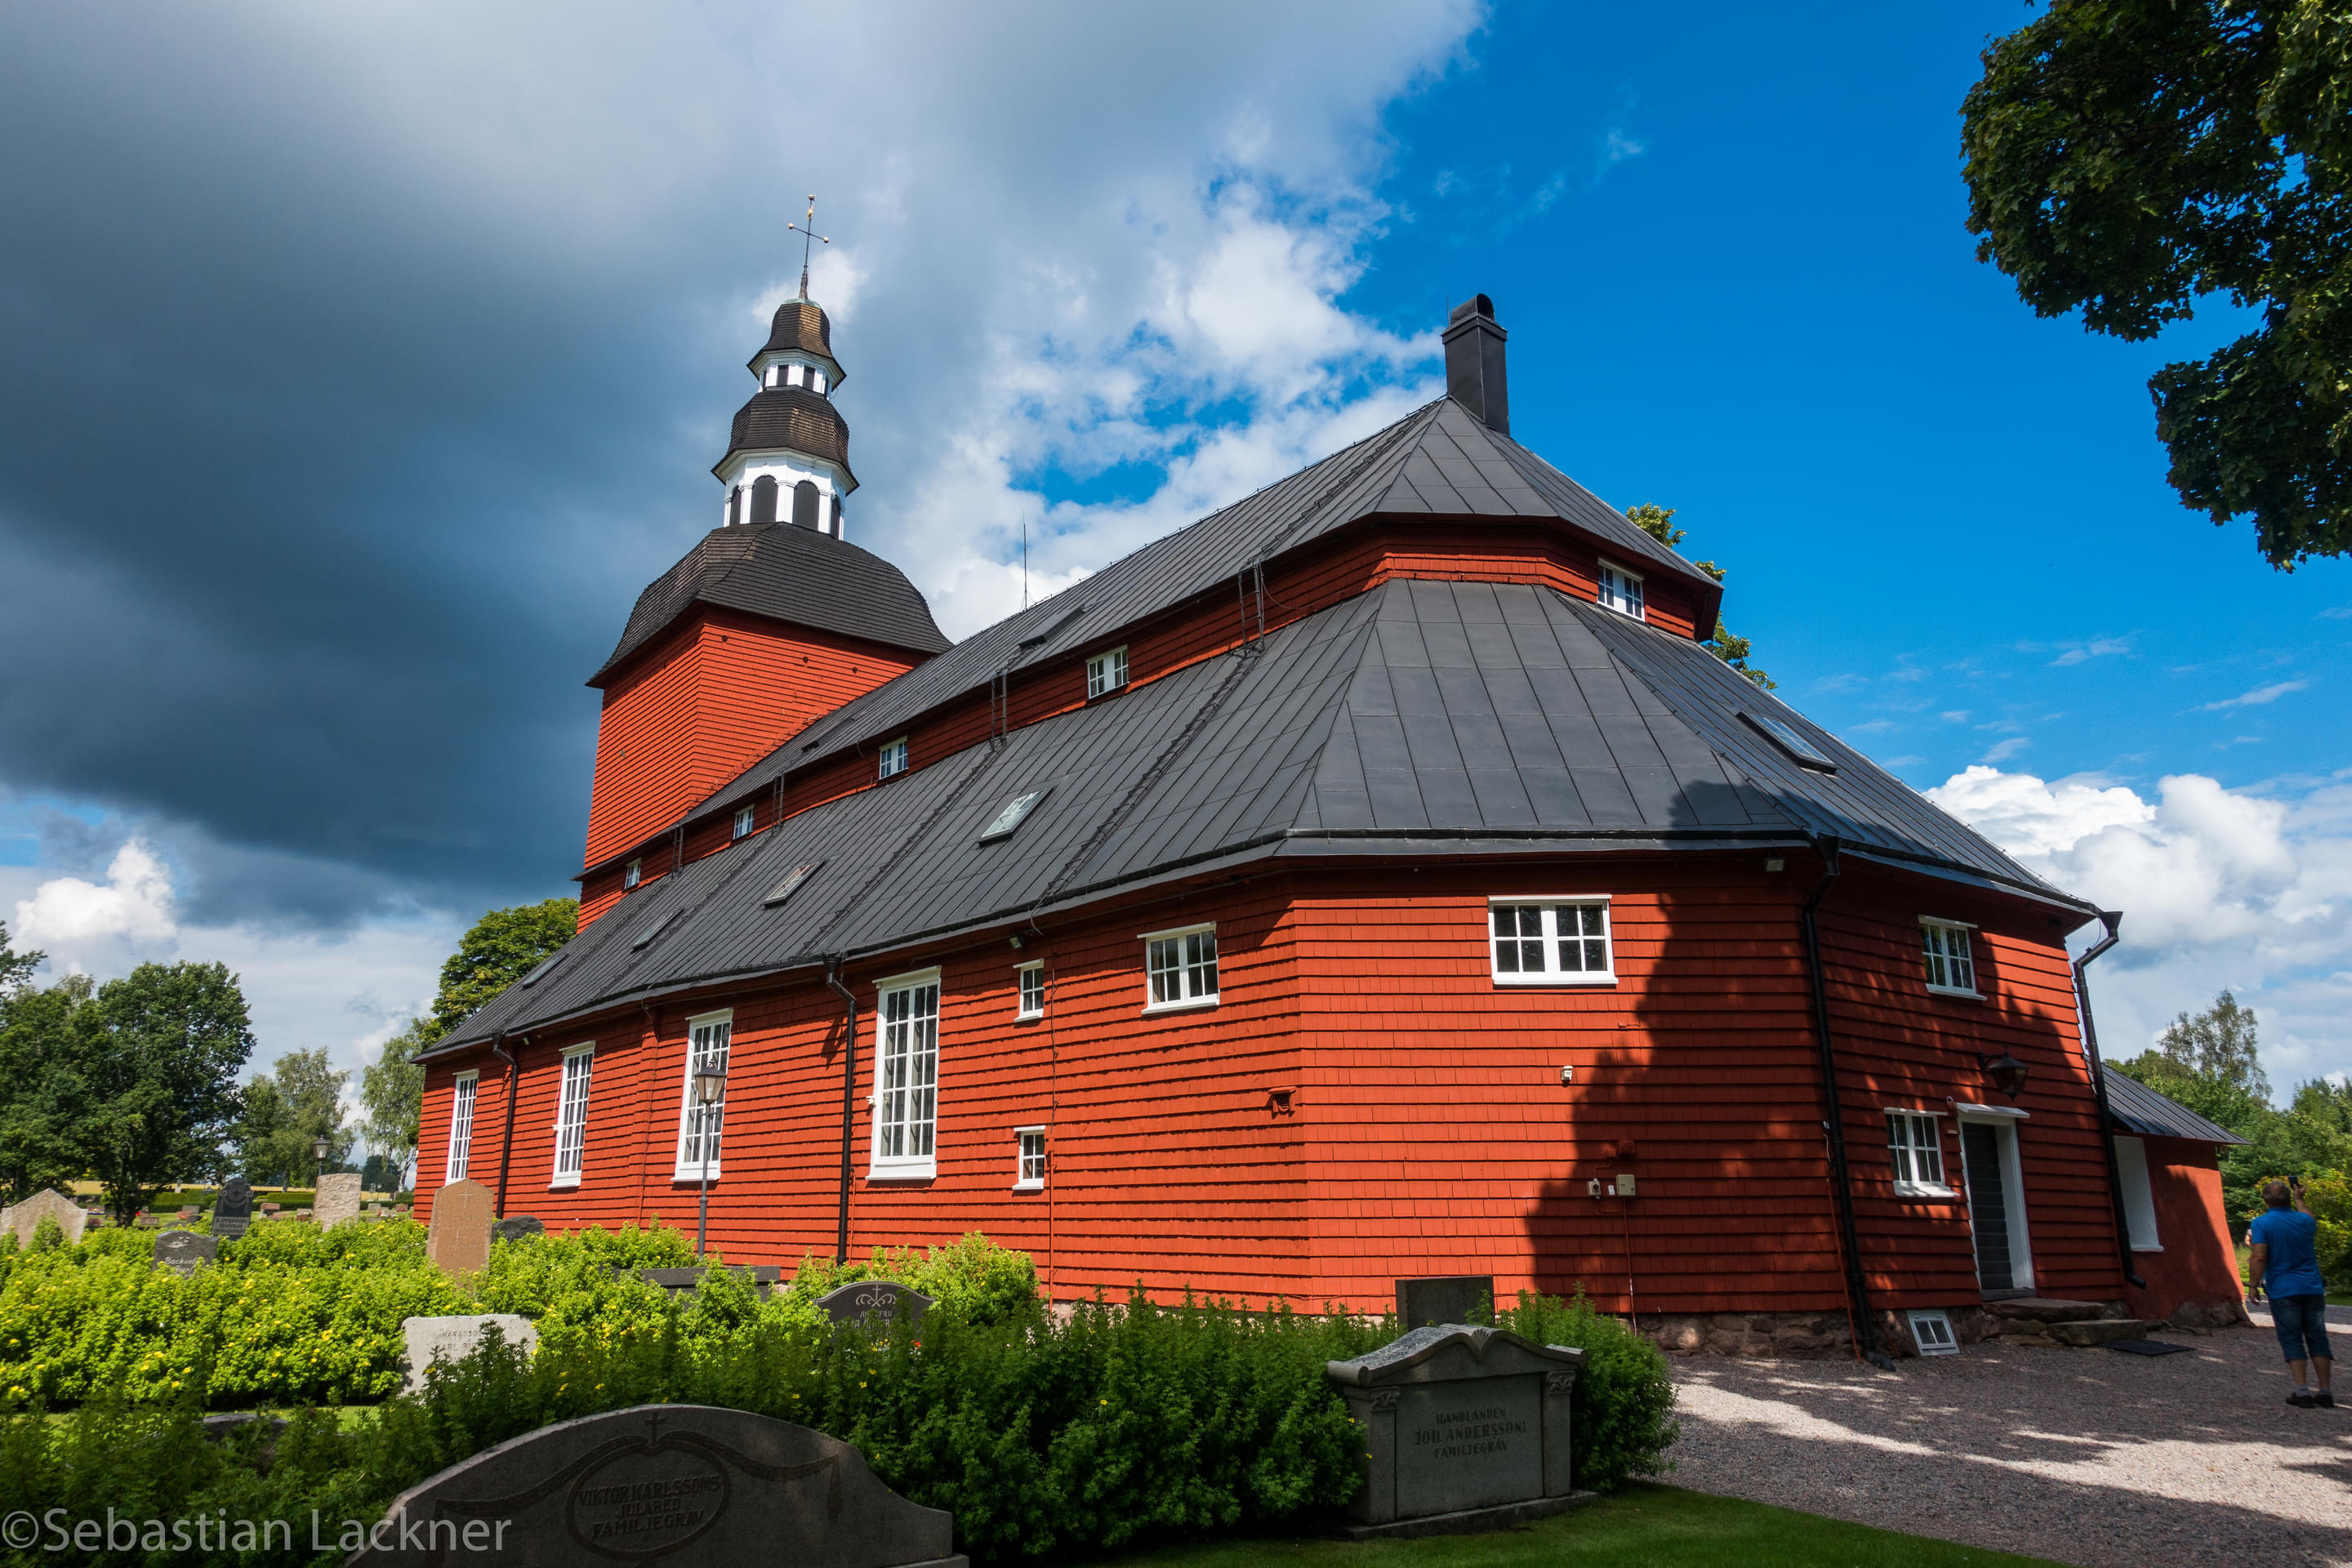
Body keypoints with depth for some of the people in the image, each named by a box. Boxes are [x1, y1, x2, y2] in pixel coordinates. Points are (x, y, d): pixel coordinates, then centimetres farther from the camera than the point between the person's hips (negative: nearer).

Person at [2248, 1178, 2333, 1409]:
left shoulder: (2262, 1223, -10)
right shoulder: (2304, 1220, 4)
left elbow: (2259, 1258, -17)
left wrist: (2254, 1285, -9)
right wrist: (2299, 1199, 40)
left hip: (2283, 1291, -4)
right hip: (2312, 1289, 4)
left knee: (2292, 1340, 1)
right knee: (2317, 1338, 9)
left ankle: (2302, 1392, -4)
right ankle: (2326, 1392, 10)